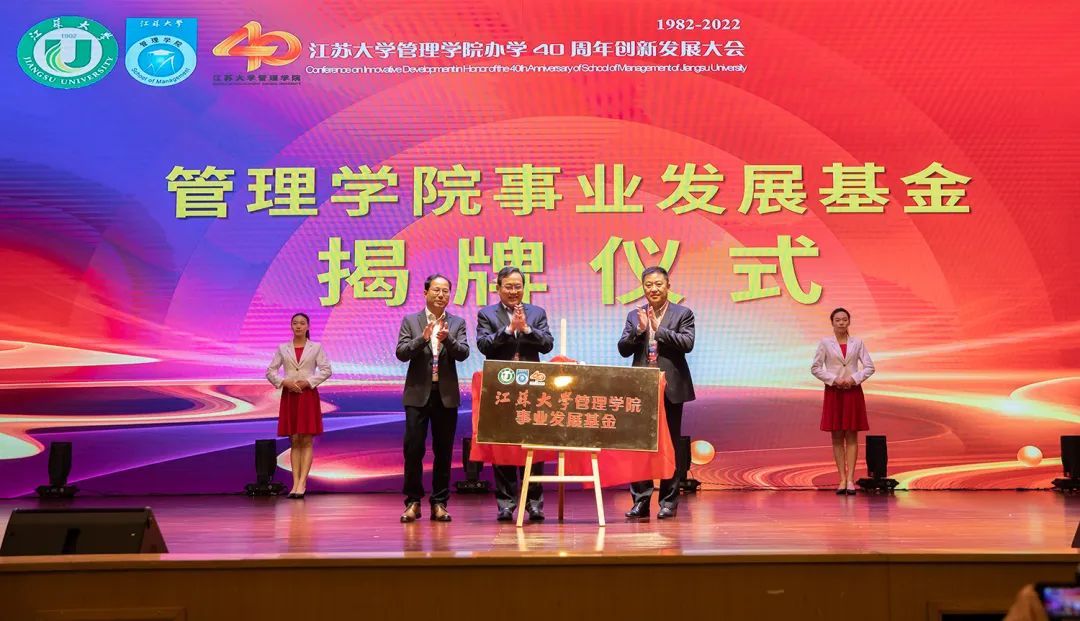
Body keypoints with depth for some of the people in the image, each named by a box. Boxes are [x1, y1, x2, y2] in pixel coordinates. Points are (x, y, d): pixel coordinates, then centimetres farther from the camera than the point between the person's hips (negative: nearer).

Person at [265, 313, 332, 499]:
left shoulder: (316, 347, 5)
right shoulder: (282, 349, 9)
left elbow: (326, 370, -2)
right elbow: (270, 371, 6)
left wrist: (308, 382, -13)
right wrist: (284, 382, -10)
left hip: (308, 395, -2)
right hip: (289, 396, 2)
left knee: (306, 441, -5)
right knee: (294, 442, 2)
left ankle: (302, 483, -7)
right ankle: (295, 483, 2)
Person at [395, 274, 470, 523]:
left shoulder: (457, 323, 8)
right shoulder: (410, 321, 5)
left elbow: (463, 353, -6)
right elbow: (401, 353, -5)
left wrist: (447, 339, -24)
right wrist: (423, 338, -21)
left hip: (446, 395, 1)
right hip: (418, 393, -1)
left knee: (444, 451, 5)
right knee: (413, 449, -3)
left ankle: (439, 503, 13)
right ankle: (413, 502, 8)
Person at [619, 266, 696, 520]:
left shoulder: (683, 314, 3)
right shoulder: (634, 316, 11)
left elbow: (687, 343, -12)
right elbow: (623, 349, 3)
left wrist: (658, 329, -15)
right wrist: (639, 330, -11)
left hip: (670, 388, -2)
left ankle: (668, 501, 10)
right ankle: (640, 500, 10)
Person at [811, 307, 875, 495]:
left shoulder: (857, 343, 4)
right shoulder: (825, 343, 1)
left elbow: (869, 367, 3)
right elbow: (815, 368, -1)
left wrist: (854, 379, -11)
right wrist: (833, 380, -11)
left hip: (853, 391, 1)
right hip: (833, 392, -1)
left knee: (851, 436, -1)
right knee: (837, 437, 0)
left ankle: (850, 479, -3)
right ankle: (842, 479, 3)